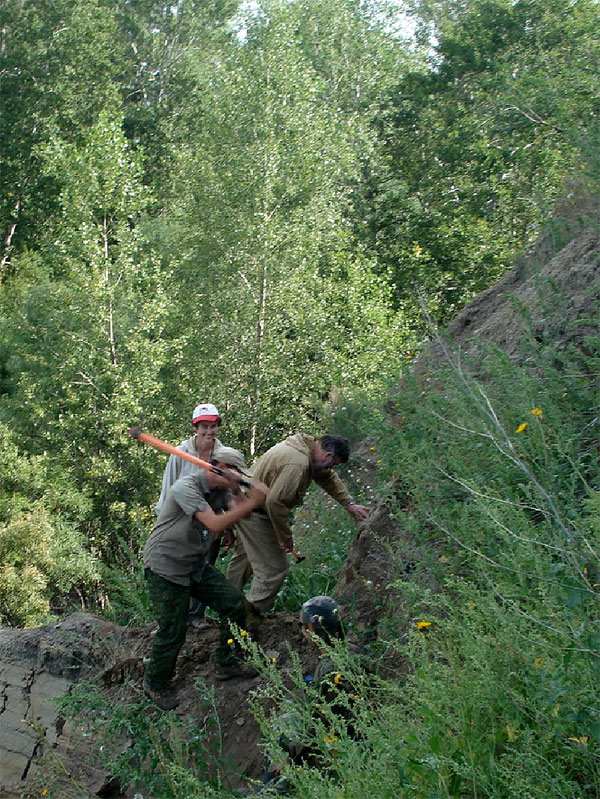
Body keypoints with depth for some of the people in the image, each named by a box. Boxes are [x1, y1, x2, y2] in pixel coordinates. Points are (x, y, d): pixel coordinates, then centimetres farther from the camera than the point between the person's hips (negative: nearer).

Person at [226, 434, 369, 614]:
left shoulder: (308, 444, 0)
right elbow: (275, 501, -32)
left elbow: (328, 477, 15)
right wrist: (285, 536, -20)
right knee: (274, 568, -5)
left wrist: (349, 504, 14)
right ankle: (251, 616, 5)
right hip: (255, 514, -11)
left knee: (244, 556, 26)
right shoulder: (297, 464, -32)